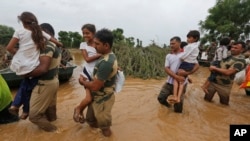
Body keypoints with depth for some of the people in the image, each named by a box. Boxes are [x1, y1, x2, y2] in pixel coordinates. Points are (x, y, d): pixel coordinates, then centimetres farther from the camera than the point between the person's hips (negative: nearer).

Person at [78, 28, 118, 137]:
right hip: (99, 96, 9)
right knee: (90, 119, 29)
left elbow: (95, 86, -28)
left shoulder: (106, 63, -34)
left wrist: (82, 81, -11)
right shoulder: (110, 56, -1)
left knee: (103, 123, 19)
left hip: (102, 99, -9)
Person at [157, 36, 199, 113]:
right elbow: (166, 69, -6)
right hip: (169, 82, 3)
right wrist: (176, 77, -23)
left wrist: (188, 72, -24)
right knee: (161, 98, 5)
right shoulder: (168, 56, 6)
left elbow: (197, 65, -6)